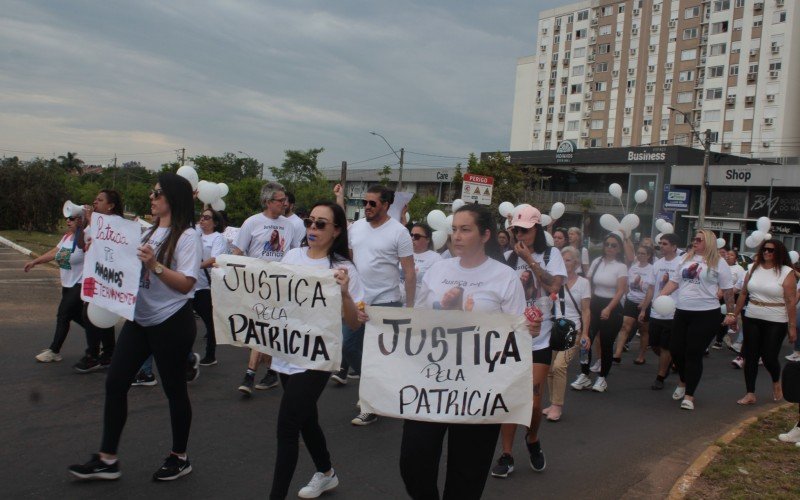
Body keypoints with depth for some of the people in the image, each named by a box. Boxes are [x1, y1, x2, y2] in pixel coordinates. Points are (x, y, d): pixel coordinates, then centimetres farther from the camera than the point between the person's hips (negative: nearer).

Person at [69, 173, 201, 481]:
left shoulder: (187, 236, -12)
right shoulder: (150, 231, 14)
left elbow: (186, 283, -19)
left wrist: (155, 265, -29)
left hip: (171, 323, -8)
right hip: (139, 319, 8)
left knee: (174, 389, 5)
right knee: (115, 383, 5)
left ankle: (179, 458, 21)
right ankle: (107, 459, 15)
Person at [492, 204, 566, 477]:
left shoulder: (550, 254, 1)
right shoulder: (507, 258, 5)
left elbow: (554, 286, -14)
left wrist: (530, 260, -13)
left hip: (539, 338, -1)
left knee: (533, 401, -2)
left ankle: (533, 439, 29)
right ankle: (507, 455, 16)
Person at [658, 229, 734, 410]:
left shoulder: (718, 263, -2)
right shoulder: (686, 258, 11)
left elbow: (728, 290, 1)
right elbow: (674, 281, 12)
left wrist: (731, 313, -1)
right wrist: (660, 296, -2)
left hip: (706, 314, -5)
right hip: (682, 312, 5)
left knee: (694, 355, -4)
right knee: (675, 349, 7)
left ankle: (689, 395, 6)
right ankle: (684, 382, 34)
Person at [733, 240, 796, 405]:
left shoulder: (787, 272, -8)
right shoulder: (754, 268, 6)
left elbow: (791, 302, -10)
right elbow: (743, 294, 11)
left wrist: (792, 327, -12)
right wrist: (735, 314, 10)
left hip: (776, 323, -4)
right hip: (751, 320, 4)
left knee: (769, 358, -1)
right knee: (750, 357, 4)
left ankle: (776, 382, 32)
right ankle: (750, 394, 12)